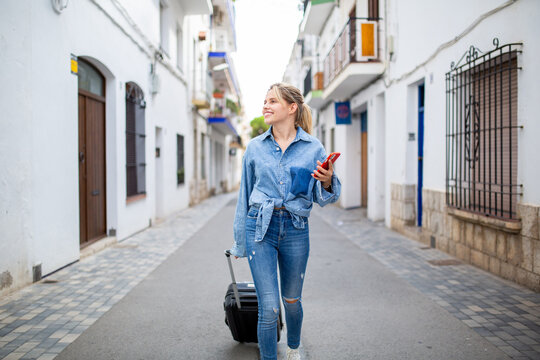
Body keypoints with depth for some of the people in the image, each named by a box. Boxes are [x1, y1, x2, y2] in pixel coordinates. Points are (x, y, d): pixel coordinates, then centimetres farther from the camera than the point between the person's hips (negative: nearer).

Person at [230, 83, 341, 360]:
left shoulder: (313, 148, 0)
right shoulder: (255, 147, 4)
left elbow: (322, 198, 4)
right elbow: (244, 195, 11)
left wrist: (327, 182, -20)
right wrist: (239, 240, 13)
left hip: (295, 229, 0)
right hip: (260, 227, 0)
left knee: (292, 299, 18)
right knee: (269, 306, -5)